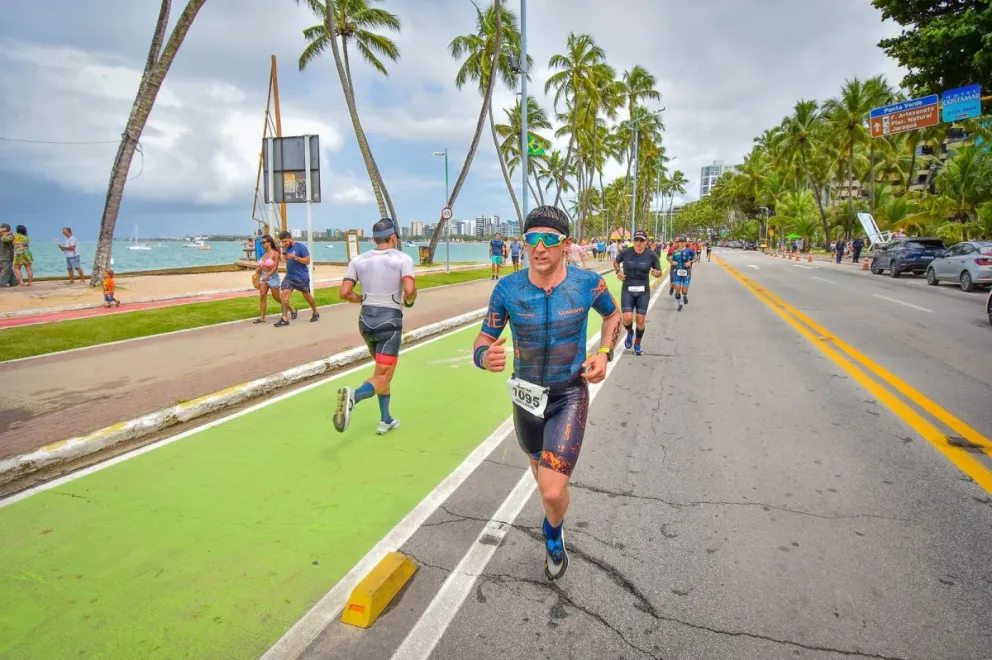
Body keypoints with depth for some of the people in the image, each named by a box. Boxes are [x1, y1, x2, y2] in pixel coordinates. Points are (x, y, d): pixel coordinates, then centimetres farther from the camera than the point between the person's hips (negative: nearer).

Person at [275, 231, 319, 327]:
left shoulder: (301, 247, -12)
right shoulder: (286, 248, 8)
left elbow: (307, 261, -15)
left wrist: (295, 257, -25)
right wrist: (285, 257, -2)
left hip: (302, 277, -5)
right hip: (289, 276, 5)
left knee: (307, 296, 10)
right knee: (284, 294, -9)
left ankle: (315, 313, 33)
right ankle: (285, 319, -8)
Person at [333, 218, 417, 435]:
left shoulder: (358, 260, 5)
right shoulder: (403, 258, -5)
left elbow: (344, 293, -1)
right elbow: (410, 290, -19)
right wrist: (408, 301, 2)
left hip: (366, 319, 5)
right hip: (389, 320, -5)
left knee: (383, 371, 22)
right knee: (382, 378, -3)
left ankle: (386, 420, 24)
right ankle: (353, 396, -34)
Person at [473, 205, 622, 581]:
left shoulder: (588, 283, -14)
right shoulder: (507, 289, -14)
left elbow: (613, 315, 7)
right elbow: (483, 341, -8)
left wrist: (604, 353, -9)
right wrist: (485, 357, -32)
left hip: (569, 396, -2)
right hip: (526, 395, 3)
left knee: (552, 492, -14)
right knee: (539, 467, 27)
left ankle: (554, 533, 24)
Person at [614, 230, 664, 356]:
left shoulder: (652, 255, -9)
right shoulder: (625, 253, -9)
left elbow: (659, 272, 2)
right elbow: (616, 262, 12)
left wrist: (656, 273, -21)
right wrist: (618, 271, -7)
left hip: (643, 291, 0)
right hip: (627, 290, 0)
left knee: (640, 321, 2)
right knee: (627, 318, -13)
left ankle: (637, 344, 27)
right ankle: (630, 333, 23)